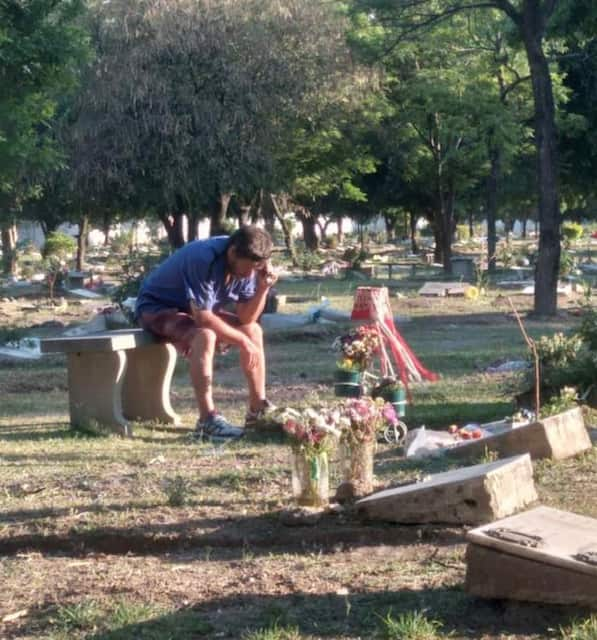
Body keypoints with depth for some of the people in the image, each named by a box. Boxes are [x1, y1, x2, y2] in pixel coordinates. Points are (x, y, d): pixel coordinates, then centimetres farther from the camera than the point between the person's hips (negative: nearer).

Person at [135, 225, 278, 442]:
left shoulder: (245, 265, -9)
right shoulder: (204, 260, -34)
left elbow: (246, 318, -7)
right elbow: (203, 318, -34)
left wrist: (263, 287, -23)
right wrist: (242, 341, -25)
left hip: (198, 310, 8)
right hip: (157, 306, -8)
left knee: (254, 330, -2)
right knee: (204, 336, -35)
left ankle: (258, 410, 4)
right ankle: (207, 420, -36)